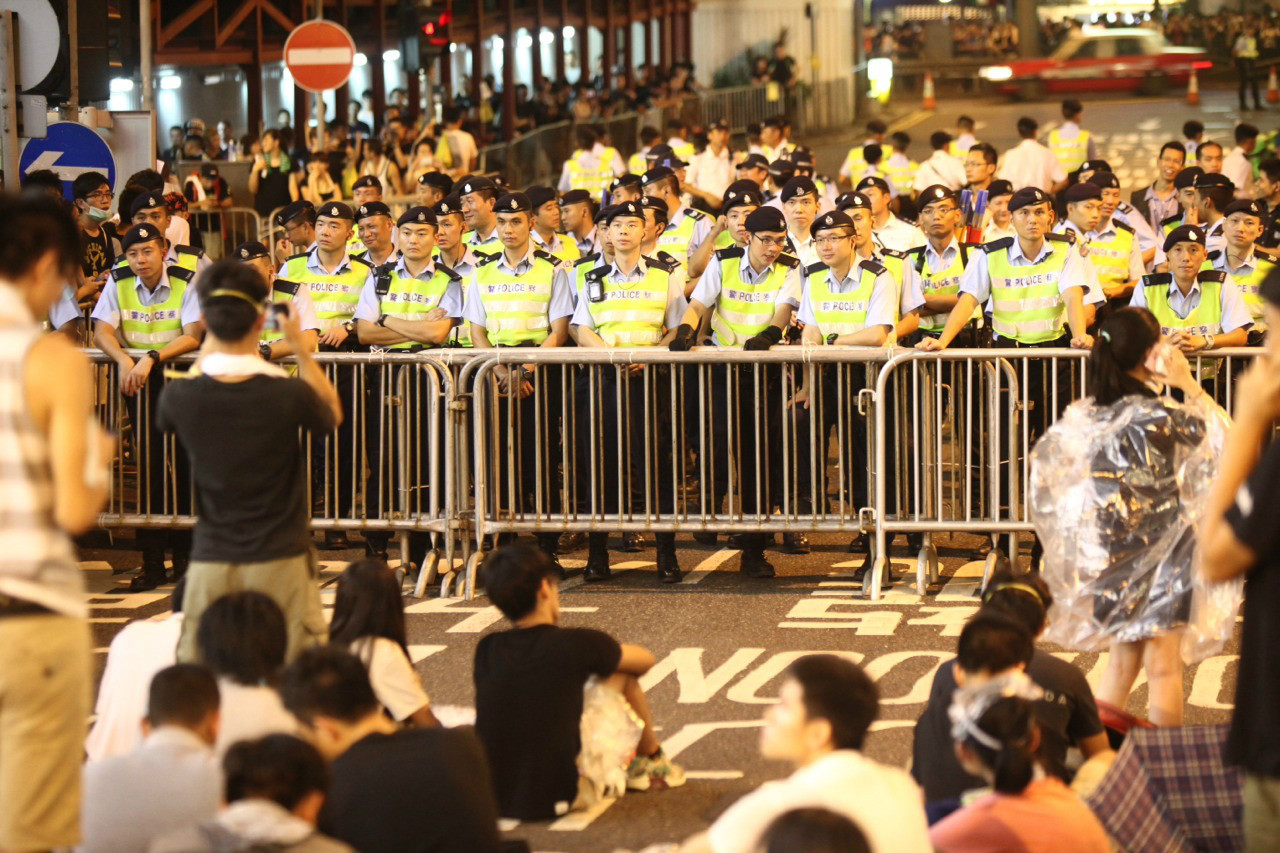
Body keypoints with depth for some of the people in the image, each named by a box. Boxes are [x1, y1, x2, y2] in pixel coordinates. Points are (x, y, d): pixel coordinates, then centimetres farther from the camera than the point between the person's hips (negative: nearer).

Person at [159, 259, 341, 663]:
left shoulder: (182, 397, -7)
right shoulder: (288, 394, -12)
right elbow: (332, 415, 12)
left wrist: (209, 347, 24)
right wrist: (300, 349, 15)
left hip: (211, 563, 2)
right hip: (281, 561, -1)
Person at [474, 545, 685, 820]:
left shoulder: (486, 650, 2)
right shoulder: (577, 645, -8)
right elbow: (645, 660, 12)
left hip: (491, 799, 5)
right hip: (560, 797, -4)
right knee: (620, 674, 12)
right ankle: (650, 761, 36)